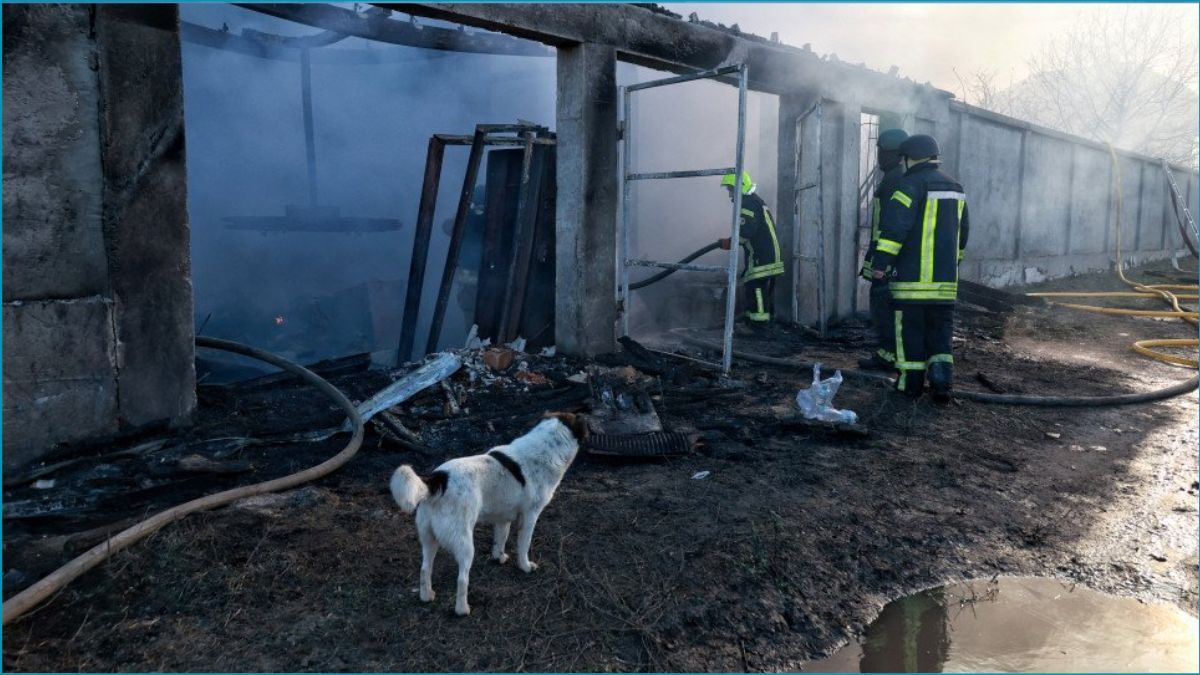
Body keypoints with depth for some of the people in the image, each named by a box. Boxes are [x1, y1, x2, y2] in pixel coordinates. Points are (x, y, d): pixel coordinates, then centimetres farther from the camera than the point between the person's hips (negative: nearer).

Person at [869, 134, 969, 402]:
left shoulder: (911, 184, -9)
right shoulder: (954, 187, 16)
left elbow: (894, 225, -20)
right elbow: (962, 229, 23)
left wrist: (880, 261, -21)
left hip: (912, 274, -6)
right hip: (945, 276, 6)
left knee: (910, 327, 3)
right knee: (940, 328, 11)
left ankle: (911, 381, 9)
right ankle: (941, 379, -2)